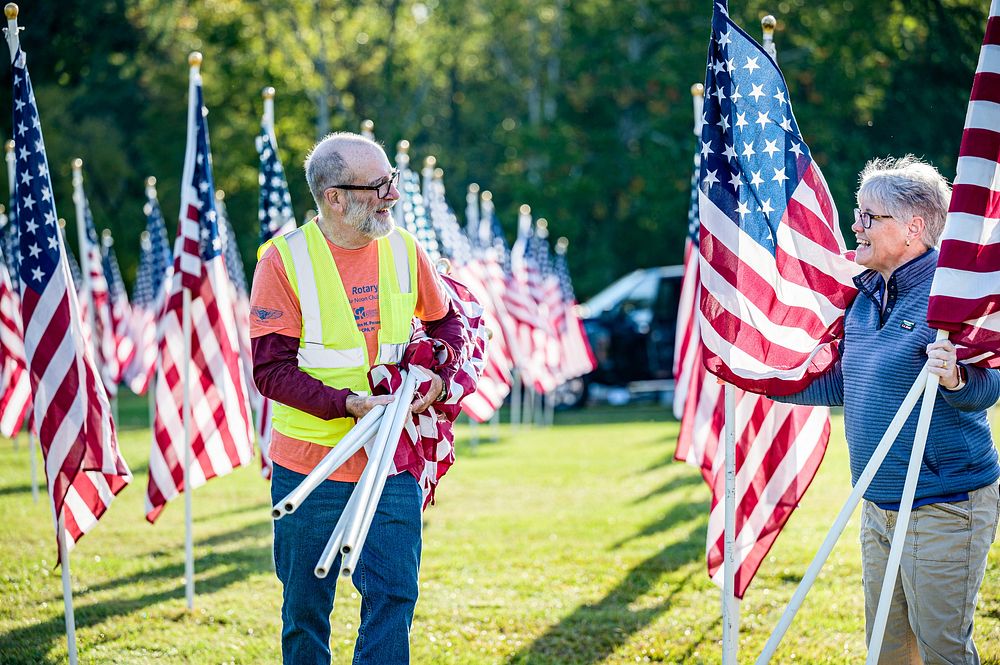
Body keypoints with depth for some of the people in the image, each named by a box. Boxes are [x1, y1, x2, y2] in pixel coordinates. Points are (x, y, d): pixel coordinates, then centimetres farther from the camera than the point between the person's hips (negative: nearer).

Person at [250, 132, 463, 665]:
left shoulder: (403, 249, 2)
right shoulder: (285, 259, -10)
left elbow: (445, 321, 19)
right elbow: (270, 370, -14)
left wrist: (439, 376, -2)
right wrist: (350, 402, -24)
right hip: (309, 465, -3)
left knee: (393, 596, -4)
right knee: (305, 608, 9)